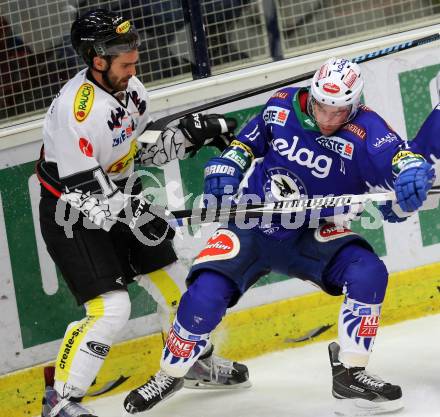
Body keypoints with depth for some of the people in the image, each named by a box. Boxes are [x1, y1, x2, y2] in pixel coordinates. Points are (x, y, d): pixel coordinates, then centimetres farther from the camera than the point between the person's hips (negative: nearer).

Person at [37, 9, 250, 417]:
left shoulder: (130, 89, -4)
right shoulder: (76, 108, -30)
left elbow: (140, 150, 10)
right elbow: (80, 190, -28)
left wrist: (190, 133, -3)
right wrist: (130, 212, -37)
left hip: (121, 203, 8)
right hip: (72, 218, -8)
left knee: (174, 282, 15)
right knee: (110, 308, -18)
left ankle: (200, 362, 40)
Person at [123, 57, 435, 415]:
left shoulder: (365, 130, -18)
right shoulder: (283, 107, -8)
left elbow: (402, 158, -30)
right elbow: (250, 142, 10)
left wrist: (412, 172, -53)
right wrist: (225, 168, -6)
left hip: (312, 234, 0)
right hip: (252, 224, 0)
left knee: (369, 274, -24)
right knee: (206, 294, -18)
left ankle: (350, 373, -5)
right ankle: (169, 375, 9)